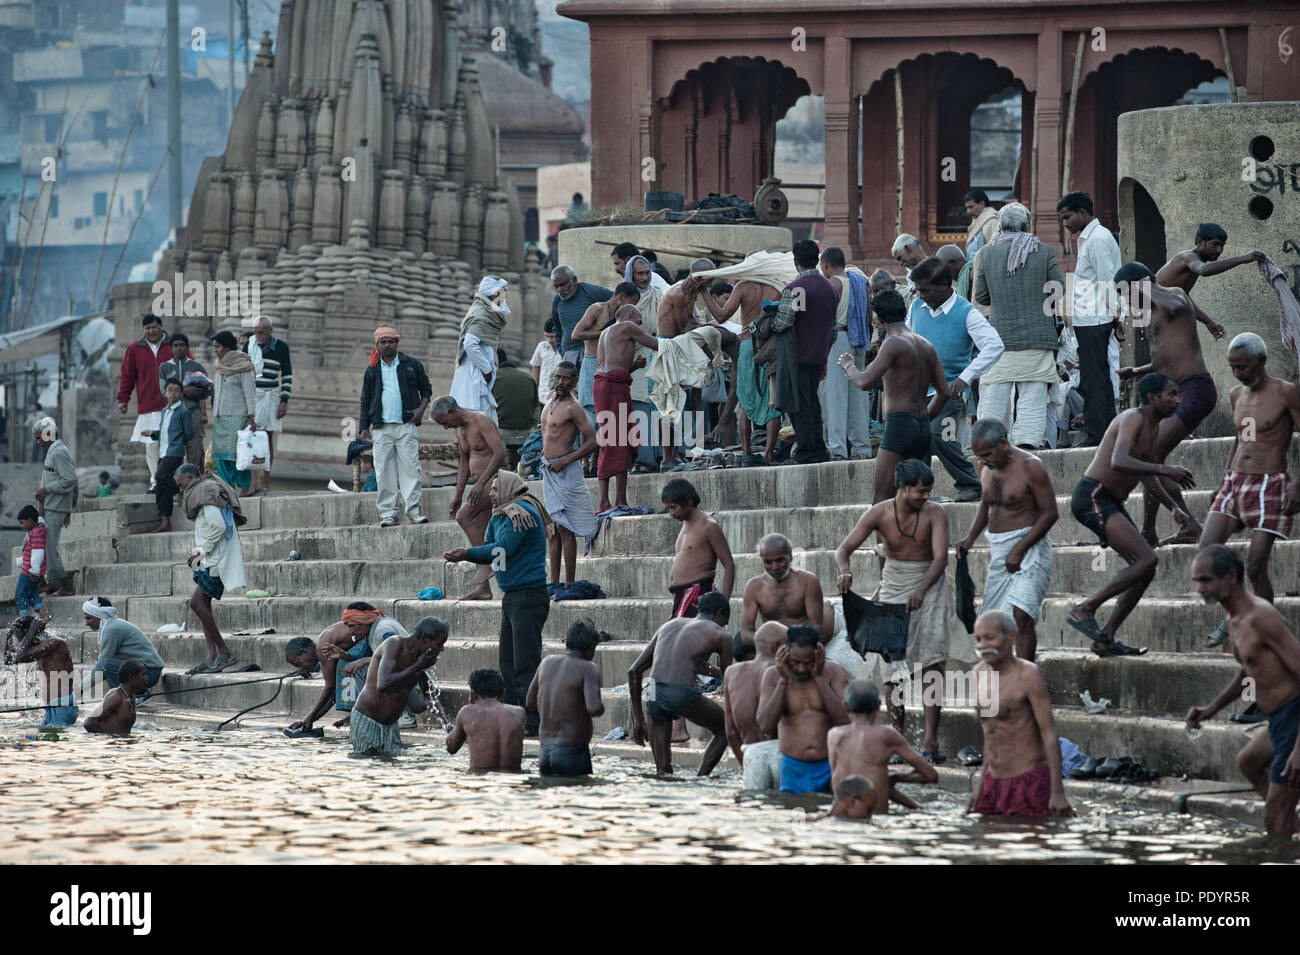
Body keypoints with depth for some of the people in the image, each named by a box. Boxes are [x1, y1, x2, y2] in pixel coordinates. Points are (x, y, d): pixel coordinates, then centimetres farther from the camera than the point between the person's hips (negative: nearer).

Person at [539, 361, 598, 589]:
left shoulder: (572, 408, -14)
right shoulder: (553, 397, 11)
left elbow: (592, 442, -18)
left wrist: (564, 461, -21)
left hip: (564, 472, -9)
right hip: (548, 471, 9)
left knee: (565, 529, -9)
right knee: (553, 529, 9)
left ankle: (570, 584, -9)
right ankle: (554, 582, 12)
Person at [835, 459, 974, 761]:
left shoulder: (934, 514, -15)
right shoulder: (879, 514, -11)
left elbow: (940, 558, -23)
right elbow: (844, 548, -11)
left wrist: (922, 590, -40)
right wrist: (844, 571, -35)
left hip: (929, 583, -2)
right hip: (894, 586, 2)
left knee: (931, 661, -14)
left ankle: (931, 739, -16)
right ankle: (898, 733, 12)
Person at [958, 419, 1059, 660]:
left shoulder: (1030, 467, -12)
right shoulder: (989, 470, 11)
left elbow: (1050, 513, -13)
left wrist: (1019, 549, -18)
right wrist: (971, 538, 9)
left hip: (1029, 549, -8)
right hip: (998, 553, 8)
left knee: (1021, 614, -22)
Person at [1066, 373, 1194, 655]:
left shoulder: (1152, 429, 16)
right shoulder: (1133, 420, -15)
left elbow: (1146, 475, 31)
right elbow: (1118, 462, -33)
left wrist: (1174, 507, 21)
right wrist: (1166, 470, -37)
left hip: (1111, 503, 10)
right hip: (1093, 497, -10)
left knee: (1146, 571, 6)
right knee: (1147, 560, -20)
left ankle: (1106, 639, 8)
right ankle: (1084, 609, -16)